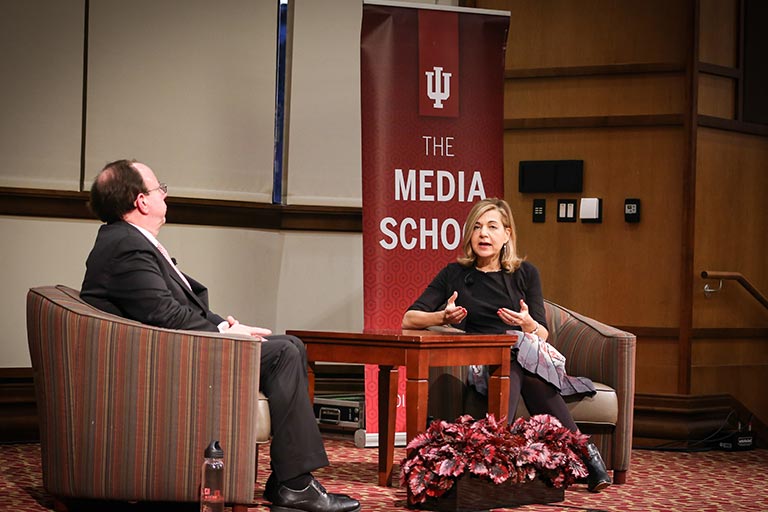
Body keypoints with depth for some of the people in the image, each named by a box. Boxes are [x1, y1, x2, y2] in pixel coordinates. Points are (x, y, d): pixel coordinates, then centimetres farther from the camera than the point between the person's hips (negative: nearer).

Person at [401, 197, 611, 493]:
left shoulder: (525, 273, 15)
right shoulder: (455, 274, 12)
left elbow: (542, 335, 10)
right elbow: (409, 320, 6)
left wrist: (528, 324, -15)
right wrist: (443, 317, -15)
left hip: (522, 353, 1)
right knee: (515, 372, -37)